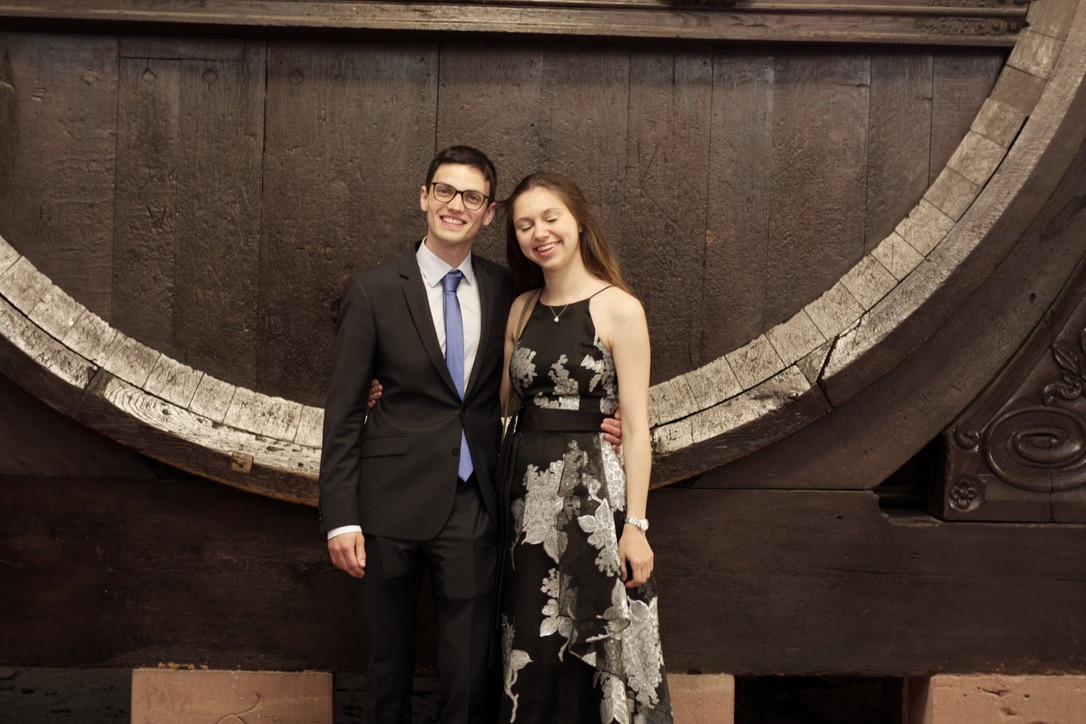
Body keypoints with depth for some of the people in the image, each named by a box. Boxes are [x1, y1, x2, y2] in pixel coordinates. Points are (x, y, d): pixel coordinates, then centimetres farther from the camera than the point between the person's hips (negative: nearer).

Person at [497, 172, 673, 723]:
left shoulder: (619, 309, -9)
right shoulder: (522, 309, 8)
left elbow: (636, 427, -10)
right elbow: (500, 397, 12)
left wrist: (635, 525, -14)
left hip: (595, 490, -5)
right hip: (529, 490, 5)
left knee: (598, 645, 6)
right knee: (532, 651, 14)